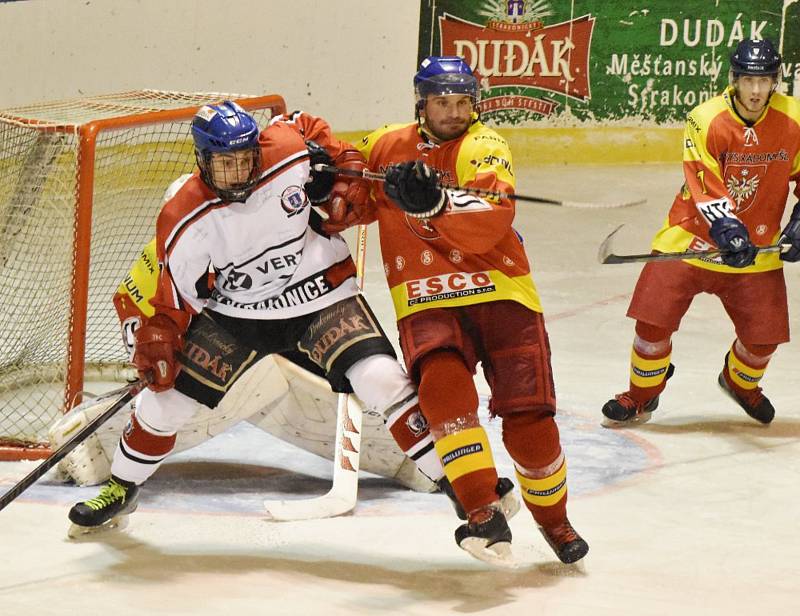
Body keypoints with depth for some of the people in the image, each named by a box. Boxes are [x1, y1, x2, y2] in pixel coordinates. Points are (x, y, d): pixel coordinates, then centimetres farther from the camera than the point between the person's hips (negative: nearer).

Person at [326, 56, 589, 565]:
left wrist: (434, 201, -40)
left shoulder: (483, 147, -7)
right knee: (442, 383, -30)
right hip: (427, 304, 2)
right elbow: (354, 206, 29)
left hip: (501, 294, -2)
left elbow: (489, 223, -26)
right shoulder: (387, 146, 9)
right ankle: (484, 513, -30)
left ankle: (553, 518, 24)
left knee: (529, 424, -5)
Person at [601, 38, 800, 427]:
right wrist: (728, 230, -36)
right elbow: (703, 187, -23)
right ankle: (641, 397, 15)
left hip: (758, 246, 3)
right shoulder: (706, 119, -18)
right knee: (655, 317, -9)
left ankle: (741, 382, 38)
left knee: (764, 333, 3)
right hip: (693, 235, -3)